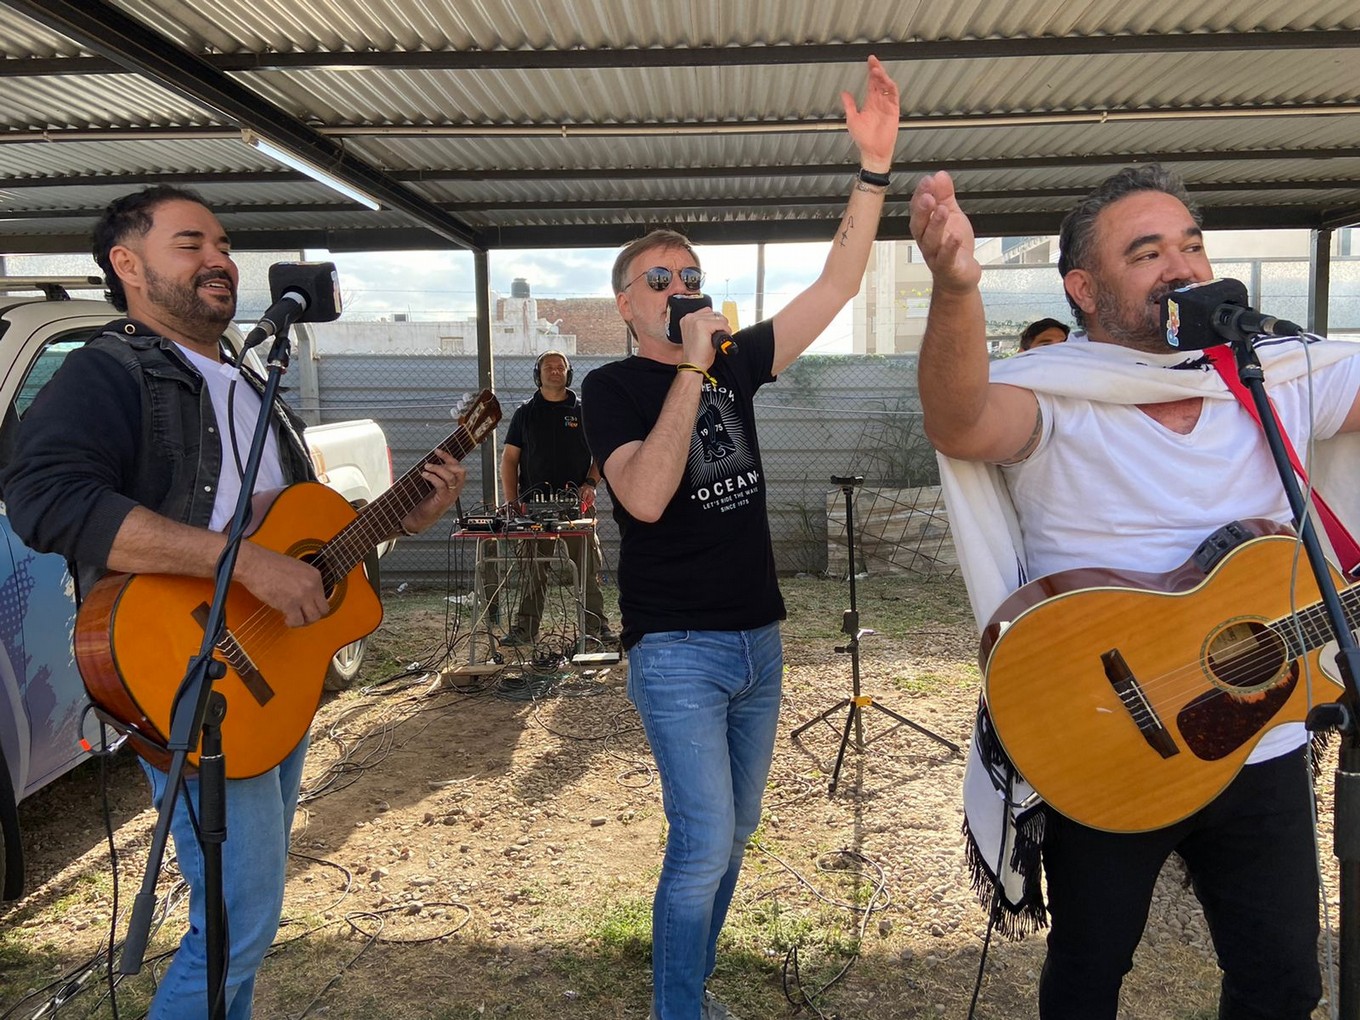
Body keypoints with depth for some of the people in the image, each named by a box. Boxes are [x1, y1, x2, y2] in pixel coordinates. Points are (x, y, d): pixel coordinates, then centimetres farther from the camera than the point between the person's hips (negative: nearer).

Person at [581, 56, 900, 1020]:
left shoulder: (735, 362, 8)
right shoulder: (613, 386, -6)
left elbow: (836, 287, 3)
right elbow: (646, 496, -24)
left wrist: (875, 165, -5)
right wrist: (691, 369, -23)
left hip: (759, 640, 6)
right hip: (679, 651, -6)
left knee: (731, 836, 16)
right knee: (704, 845, -7)